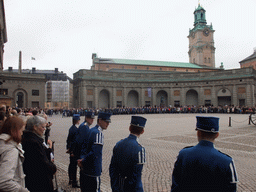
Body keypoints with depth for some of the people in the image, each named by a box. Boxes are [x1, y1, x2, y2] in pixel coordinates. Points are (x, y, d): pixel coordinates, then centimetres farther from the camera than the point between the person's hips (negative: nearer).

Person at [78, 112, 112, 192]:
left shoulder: (91, 130, 9)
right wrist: (83, 162, -16)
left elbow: (85, 146, 8)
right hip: (93, 170, -9)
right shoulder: (98, 133, -20)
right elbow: (95, 152, -28)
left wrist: (82, 158, -6)